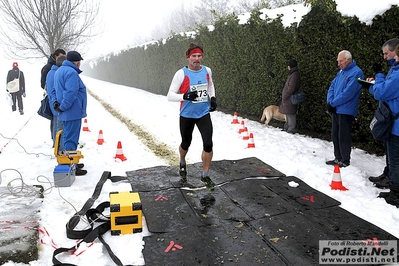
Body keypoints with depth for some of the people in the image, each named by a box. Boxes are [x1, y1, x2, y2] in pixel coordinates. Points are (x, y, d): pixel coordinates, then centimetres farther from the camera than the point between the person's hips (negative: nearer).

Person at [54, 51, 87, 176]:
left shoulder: (60, 70, 16)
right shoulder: (71, 73, -17)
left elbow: (56, 90, 19)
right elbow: (71, 93, -25)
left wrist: (56, 103, 7)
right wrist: (62, 107, -16)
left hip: (66, 113, 10)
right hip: (73, 112, -10)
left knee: (67, 137, 18)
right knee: (71, 139, -5)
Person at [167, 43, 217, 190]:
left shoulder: (207, 70, -1)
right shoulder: (181, 73, -15)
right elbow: (170, 95, -16)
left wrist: (213, 98, 6)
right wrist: (185, 96, -33)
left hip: (204, 114, 3)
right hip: (187, 115, -2)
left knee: (208, 144, -9)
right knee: (186, 144, 16)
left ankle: (205, 176, 10)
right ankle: (182, 163, 50)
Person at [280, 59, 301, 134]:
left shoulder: (294, 75, -16)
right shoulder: (292, 74, 15)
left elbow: (291, 88, -22)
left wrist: (284, 97, -17)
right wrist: (284, 96, 17)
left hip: (290, 98, -10)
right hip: (288, 98, 10)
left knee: (290, 114, -5)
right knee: (288, 114, 16)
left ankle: (291, 130, 0)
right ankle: (287, 127, 26)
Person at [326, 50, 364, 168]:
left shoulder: (356, 72, -13)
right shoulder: (341, 72, 14)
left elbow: (348, 93, -21)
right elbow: (332, 87, 12)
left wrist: (332, 103, -15)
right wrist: (330, 102, -5)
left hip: (346, 111, -9)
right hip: (336, 110, 9)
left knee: (343, 137, -2)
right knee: (335, 135, 14)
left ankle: (345, 161, 9)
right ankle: (338, 158, 25)